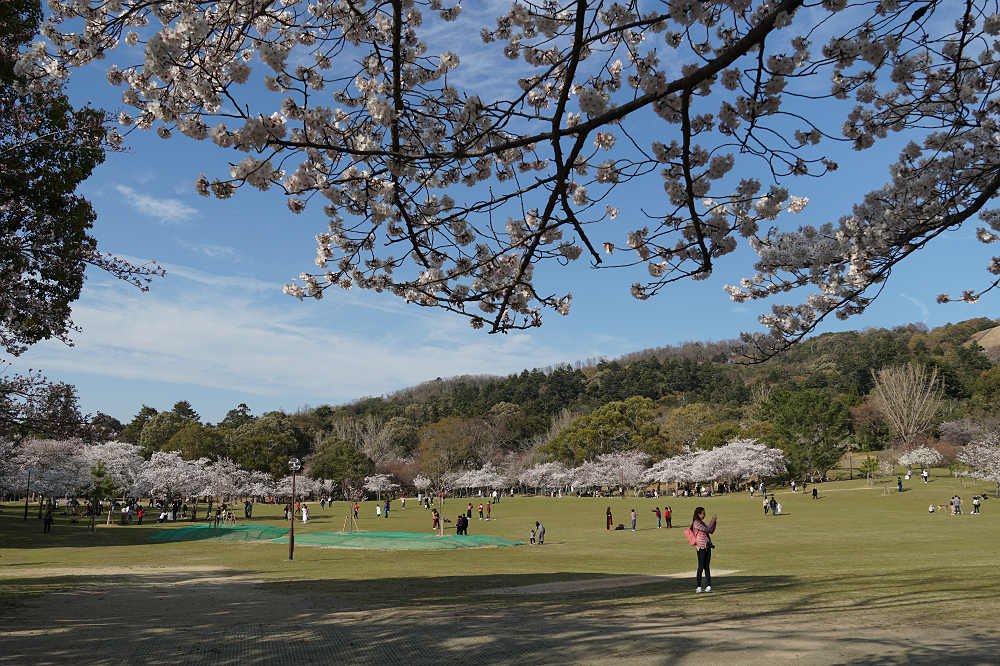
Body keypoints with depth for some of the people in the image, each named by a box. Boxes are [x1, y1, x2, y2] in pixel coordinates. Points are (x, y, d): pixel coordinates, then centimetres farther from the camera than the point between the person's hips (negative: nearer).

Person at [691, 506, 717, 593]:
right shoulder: (696, 523, -10)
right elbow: (707, 530, -15)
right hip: (701, 547, -8)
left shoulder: (702, 523, 17)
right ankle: (698, 587, 0)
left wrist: (714, 522, 11)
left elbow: (711, 531, 21)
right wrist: (712, 521, -6)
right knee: (701, 567, -5)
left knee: (707, 567, 7)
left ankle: (708, 586, 10)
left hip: (707, 546, 8)